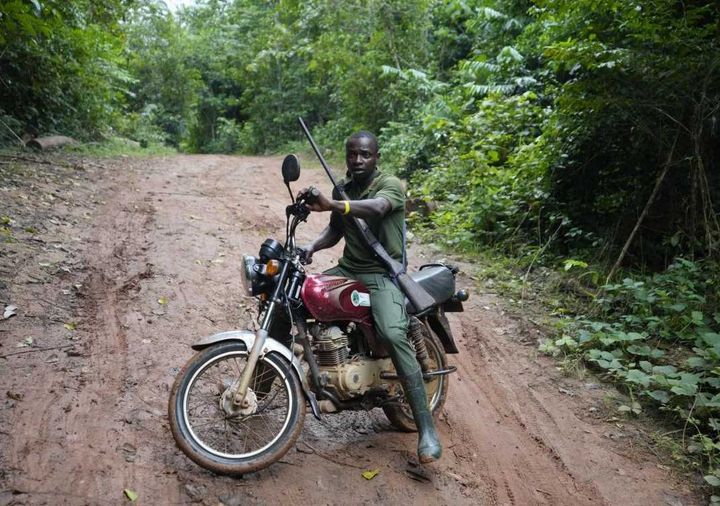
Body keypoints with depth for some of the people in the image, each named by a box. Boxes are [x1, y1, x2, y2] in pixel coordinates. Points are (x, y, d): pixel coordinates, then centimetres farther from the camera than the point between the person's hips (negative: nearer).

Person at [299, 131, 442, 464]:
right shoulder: (342, 189, 13)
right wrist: (313, 246, 0)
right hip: (348, 269, 7)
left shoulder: (391, 185, -10)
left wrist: (332, 206, -51)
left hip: (383, 274, -7)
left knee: (393, 336, -31)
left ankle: (426, 429, -25)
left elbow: (376, 208, -33)